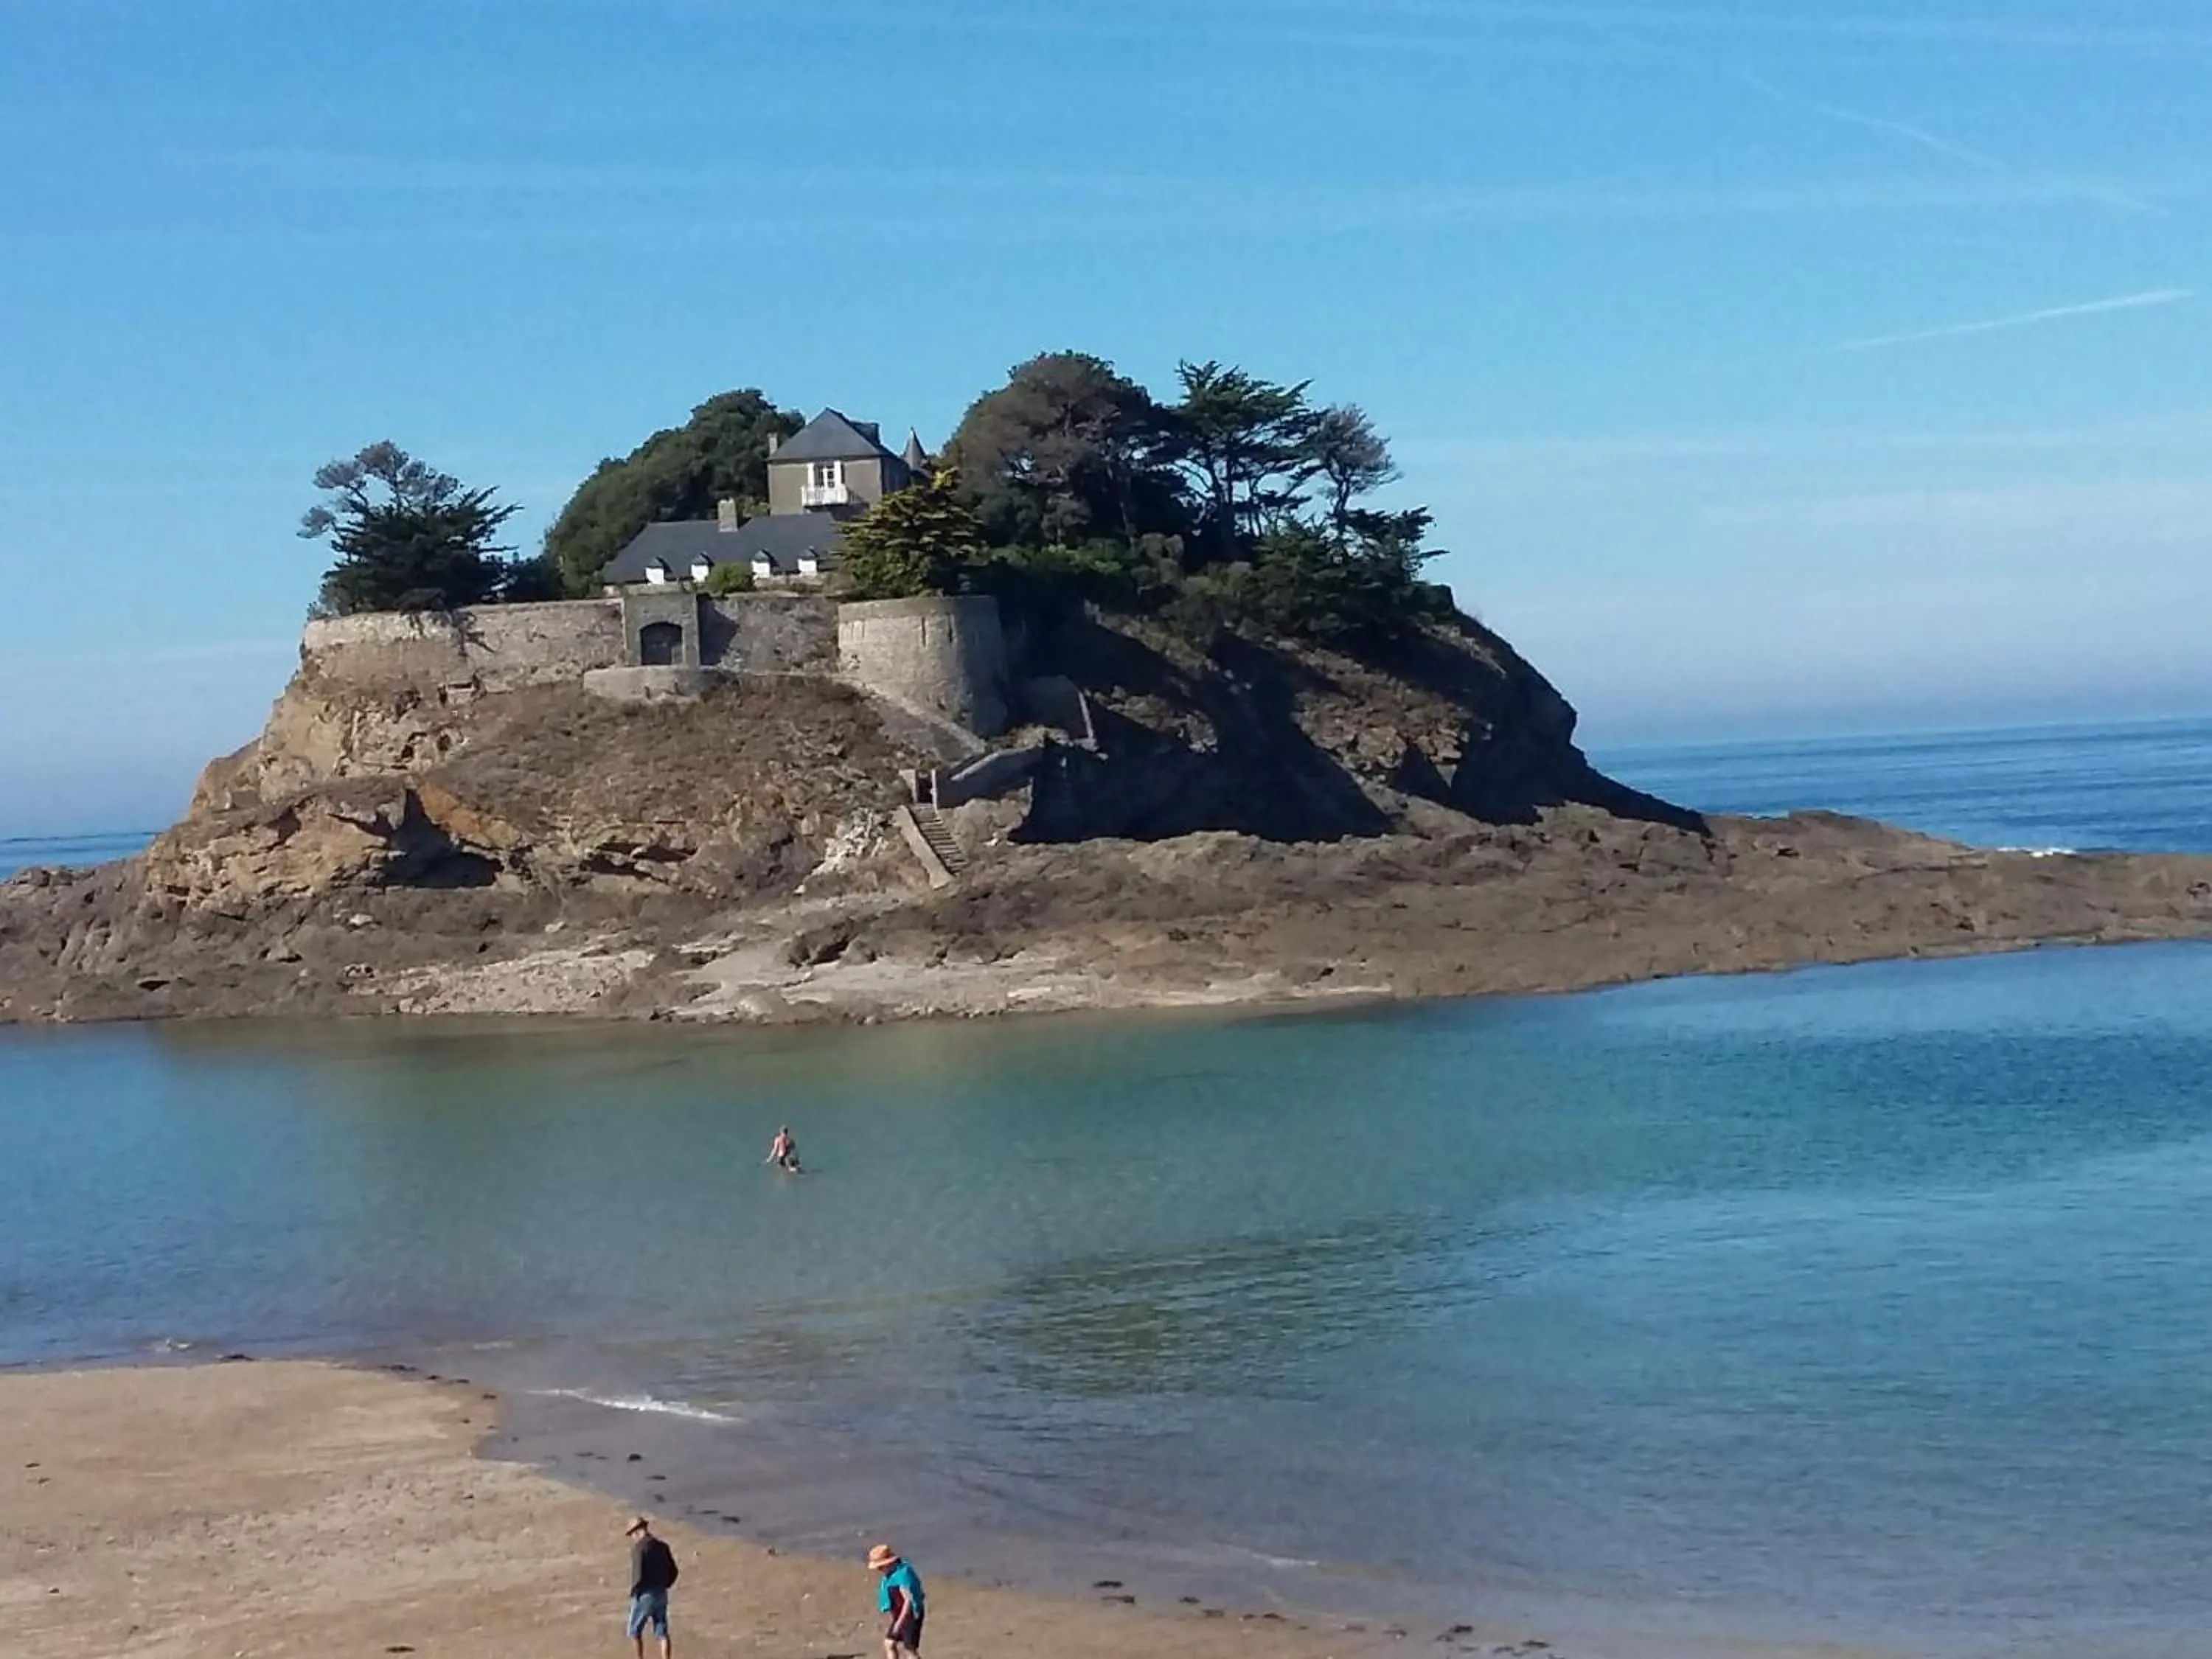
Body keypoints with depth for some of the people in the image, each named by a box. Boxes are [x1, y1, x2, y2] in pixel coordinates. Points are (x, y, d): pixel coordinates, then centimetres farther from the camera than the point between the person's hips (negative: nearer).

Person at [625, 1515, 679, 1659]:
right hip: (661, 1595, 6)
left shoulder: (638, 1547, -13)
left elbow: (638, 1573, -20)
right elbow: (673, 1572, 9)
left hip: (644, 1595, -6)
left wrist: (633, 1591, -4)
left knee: (635, 1631, 10)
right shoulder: (662, 1546, 7)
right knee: (662, 1633, 9)